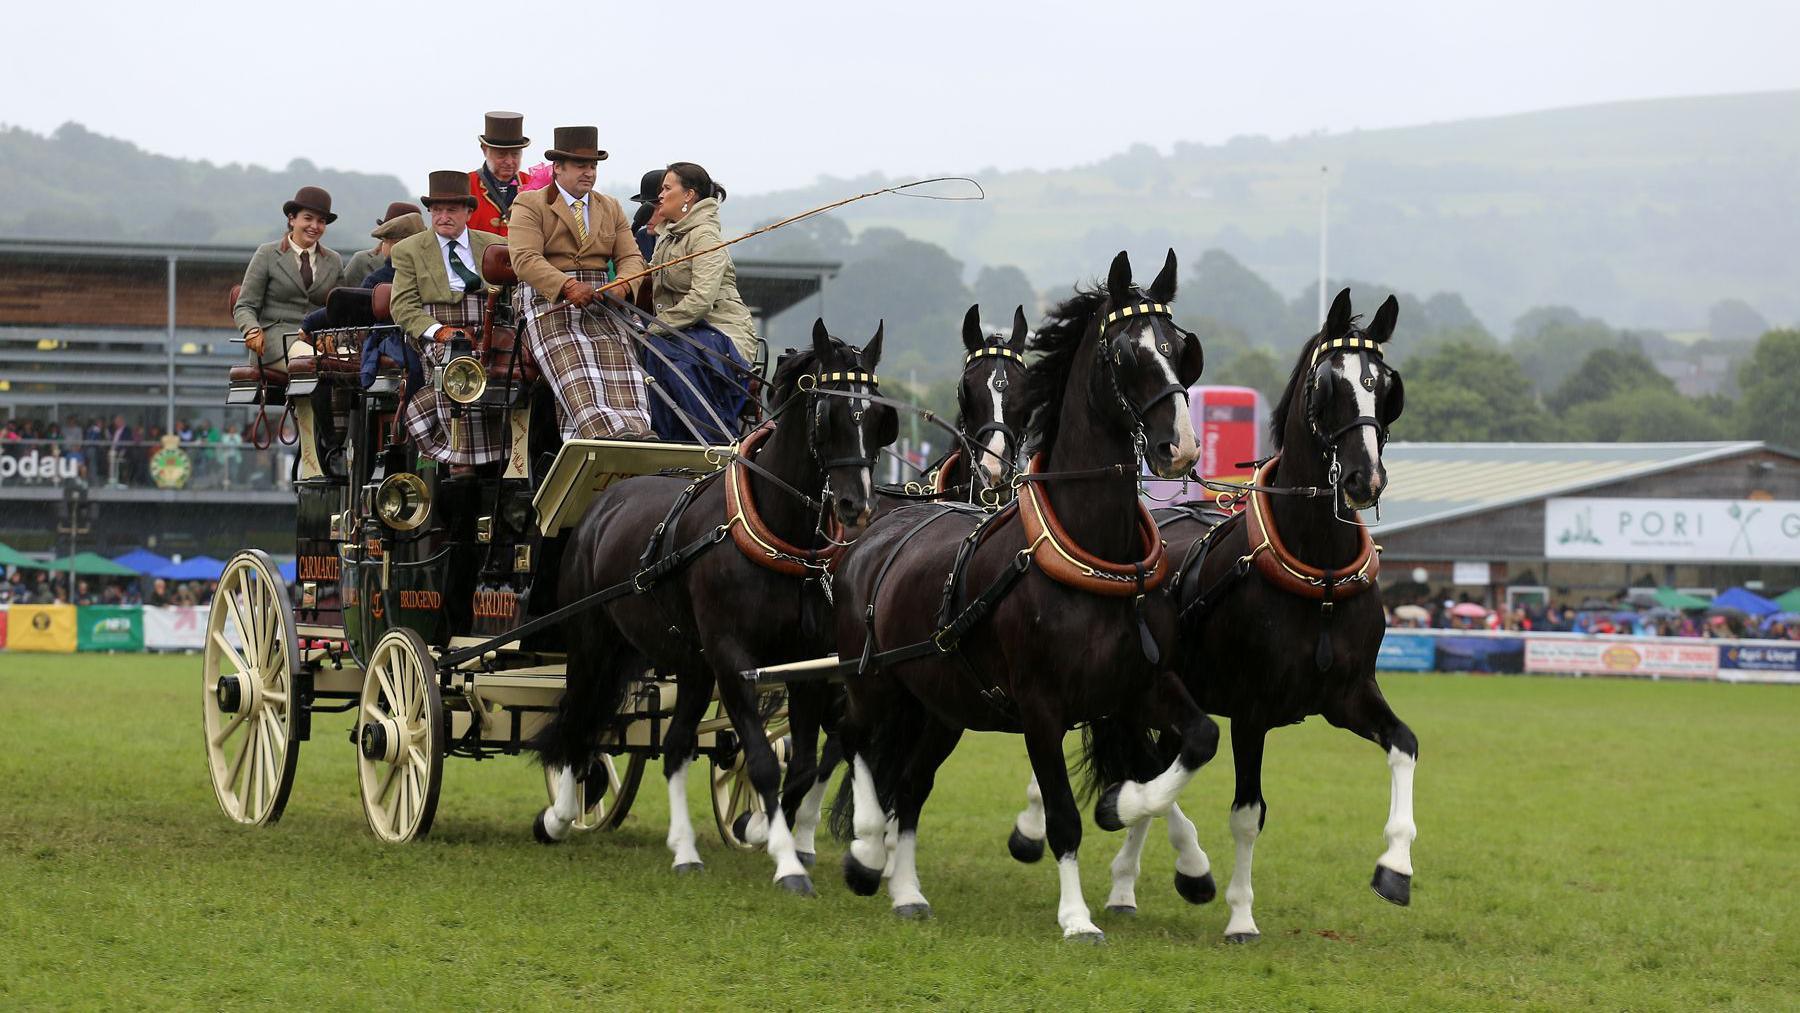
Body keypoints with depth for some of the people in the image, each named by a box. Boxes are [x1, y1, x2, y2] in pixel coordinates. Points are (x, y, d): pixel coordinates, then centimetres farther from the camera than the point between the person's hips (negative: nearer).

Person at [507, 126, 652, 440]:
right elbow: (525, 259, -9)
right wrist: (568, 287, -24)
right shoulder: (529, 205, 5)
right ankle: (607, 438, -47)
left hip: (599, 302, 5)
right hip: (548, 302, -5)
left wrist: (622, 286, -11)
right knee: (577, 375, -29)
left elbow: (631, 257, 14)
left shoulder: (611, 209, 23)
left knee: (619, 364, -24)